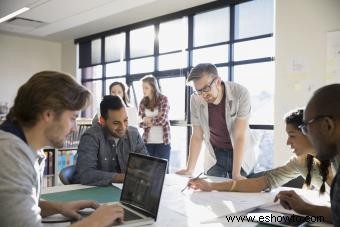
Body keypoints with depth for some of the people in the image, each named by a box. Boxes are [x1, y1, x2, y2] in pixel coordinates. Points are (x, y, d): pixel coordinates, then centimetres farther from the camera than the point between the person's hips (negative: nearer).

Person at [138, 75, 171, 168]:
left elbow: (162, 119, -12)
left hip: (162, 142, -3)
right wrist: (154, 120, -12)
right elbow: (140, 122, 3)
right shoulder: (143, 102, 8)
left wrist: (148, 120, -1)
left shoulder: (163, 99, -3)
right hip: (147, 141, 3)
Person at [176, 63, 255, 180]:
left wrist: (236, 174, -28)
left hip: (241, 154, -2)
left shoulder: (240, 93, -25)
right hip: (214, 155, 2)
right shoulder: (196, 99, -16)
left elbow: (239, 136, -25)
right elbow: (197, 136, -8)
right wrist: (189, 170, -10)